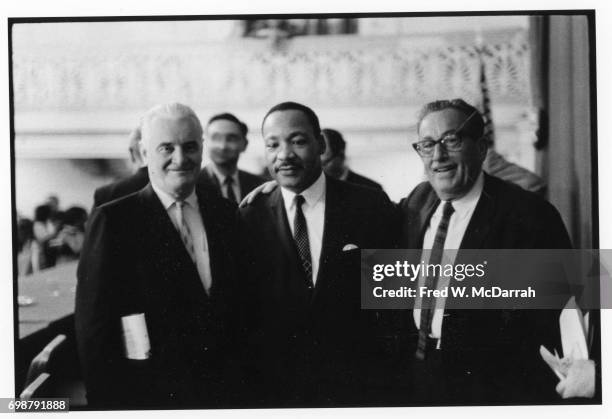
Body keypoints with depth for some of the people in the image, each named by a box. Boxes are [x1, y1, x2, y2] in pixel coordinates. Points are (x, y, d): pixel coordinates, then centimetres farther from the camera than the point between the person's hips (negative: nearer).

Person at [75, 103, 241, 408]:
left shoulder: (226, 214, 5)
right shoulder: (113, 220, -8)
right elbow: (93, 325, -9)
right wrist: (107, 401, -11)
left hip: (223, 391, 4)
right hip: (148, 393, -4)